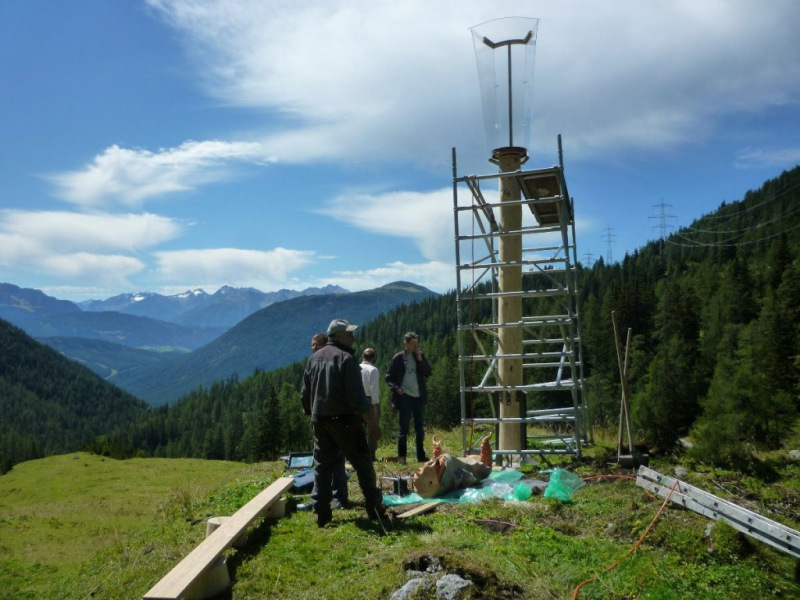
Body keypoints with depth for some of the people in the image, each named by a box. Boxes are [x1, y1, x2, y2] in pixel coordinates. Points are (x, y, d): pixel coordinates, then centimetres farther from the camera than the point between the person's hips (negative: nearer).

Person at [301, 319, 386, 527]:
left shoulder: (314, 358, 11)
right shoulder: (346, 358, -11)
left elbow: (305, 394, 16)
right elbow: (357, 396, -17)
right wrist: (372, 422, -14)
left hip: (319, 421, 6)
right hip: (344, 420, -6)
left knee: (322, 465, 10)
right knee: (363, 465, 4)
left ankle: (322, 513, 7)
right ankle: (375, 508, 10)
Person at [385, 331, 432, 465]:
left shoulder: (420, 356, 9)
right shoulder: (398, 358, -1)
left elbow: (428, 373, 1)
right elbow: (389, 377, 0)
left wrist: (420, 359, -8)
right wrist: (396, 388, -15)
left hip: (419, 396, 4)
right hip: (405, 396, -4)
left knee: (420, 428, 10)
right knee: (404, 427, -2)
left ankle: (421, 455, 17)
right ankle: (401, 456, 3)